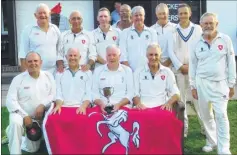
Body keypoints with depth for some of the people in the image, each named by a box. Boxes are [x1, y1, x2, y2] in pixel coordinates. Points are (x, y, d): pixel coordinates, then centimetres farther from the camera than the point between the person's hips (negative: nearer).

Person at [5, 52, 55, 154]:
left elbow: (53, 95, -2)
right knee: (15, 123, -40)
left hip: (39, 117, 3)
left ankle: (13, 138, 37)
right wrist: (24, 116, -22)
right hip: (21, 114, -3)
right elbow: (10, 101, -13)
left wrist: (43, 105, -21)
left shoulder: (48, 76, -2)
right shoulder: (18, 79, -10)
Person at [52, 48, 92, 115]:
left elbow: (89, 93, 4)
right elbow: (58, 93, 8)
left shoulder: (87, 73, 13)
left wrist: (83, 106, -13)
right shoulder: (60, 74, 16)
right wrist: (58, 105, -11)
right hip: (64, 107, 1)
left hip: (80, 108, -1)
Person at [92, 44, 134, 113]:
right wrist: (101, 104, -11)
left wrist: (119, 104, -12)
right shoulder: (98, 70, 12)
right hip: (103, 107, 0)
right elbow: (94, 93, 8)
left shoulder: (127, 70, 10)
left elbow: (130, 93, 4)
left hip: (122, 106, 0)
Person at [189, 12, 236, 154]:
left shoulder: (225, 40, -2)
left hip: (220, 83, -2)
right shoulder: (197, 43, 3)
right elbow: (193, 65, 8)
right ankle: (212, 141, 28)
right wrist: (193, 86, 7)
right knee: (206, 115, 10)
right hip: (202, 83, 3)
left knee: (221, 116, -7)